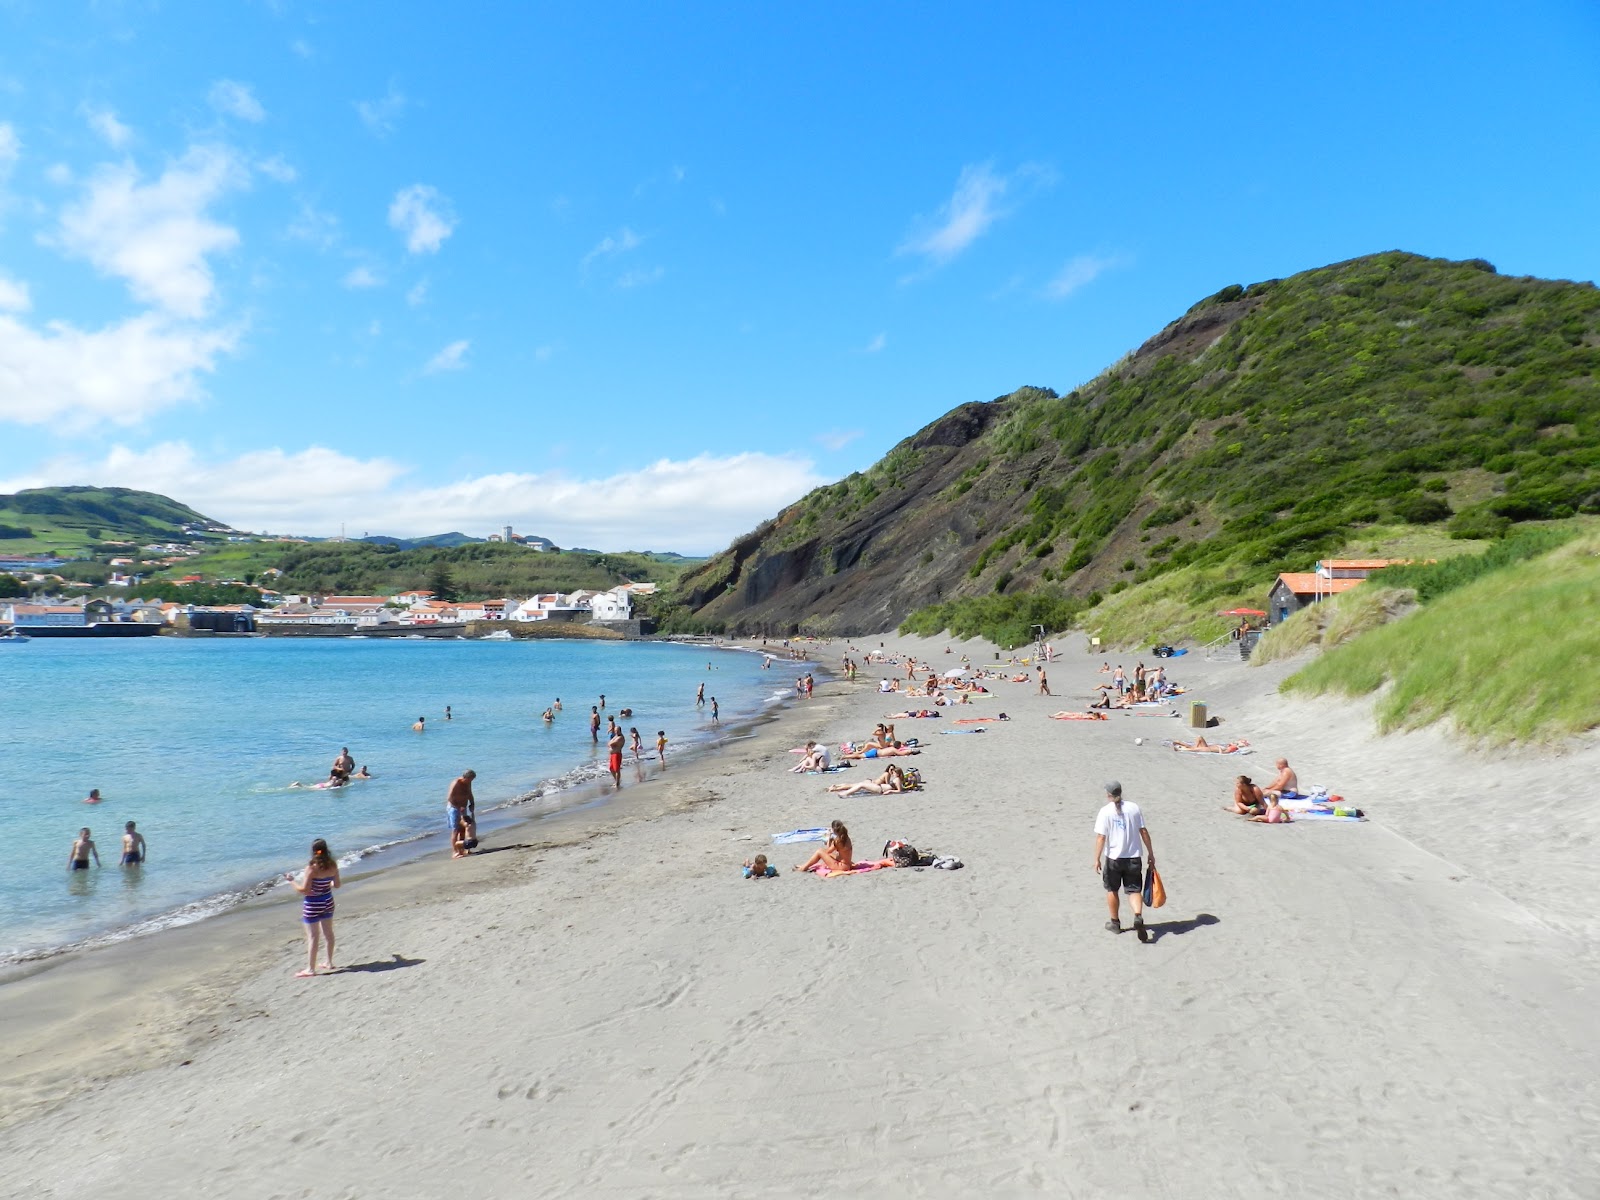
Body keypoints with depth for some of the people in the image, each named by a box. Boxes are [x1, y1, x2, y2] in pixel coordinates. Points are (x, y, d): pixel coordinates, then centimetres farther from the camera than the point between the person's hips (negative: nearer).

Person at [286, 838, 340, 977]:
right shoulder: (333, 866, -6)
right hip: (327, 902, 6)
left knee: (312, 937, 3)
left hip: (313, 905, -6)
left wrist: (292, 880, -8)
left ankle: (310, 969, 11)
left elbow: (304, 890, -22)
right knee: (328, 933, 19)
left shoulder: (312, 868, -23)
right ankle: (329, 962, 31)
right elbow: (337, 884, 5)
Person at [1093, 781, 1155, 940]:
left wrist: (1097, 859, -9)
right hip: (1133, 857, 2)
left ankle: (1115, 922, 27)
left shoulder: (1105, 812, -10)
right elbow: (1144, 832, 2)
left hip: (1113, 858, -2)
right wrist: (1150, 853, 11)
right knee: (1134, 890, 8)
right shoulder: (1133, 807, 0)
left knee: (1112, 890, 17)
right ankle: (1138, 917, -18)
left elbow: (1101, 837, -13)